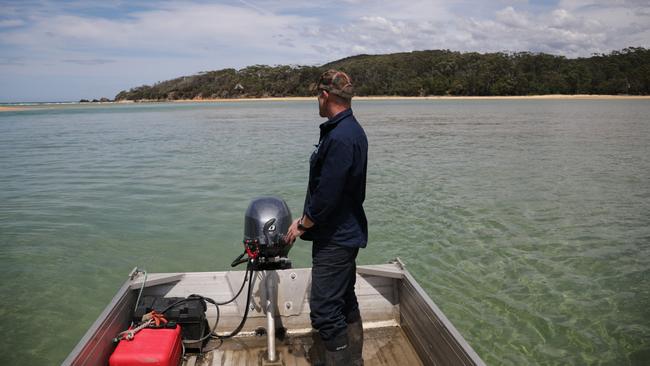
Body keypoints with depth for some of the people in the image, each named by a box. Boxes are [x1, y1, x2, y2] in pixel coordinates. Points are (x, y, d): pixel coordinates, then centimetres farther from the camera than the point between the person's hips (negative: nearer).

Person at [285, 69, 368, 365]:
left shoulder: (339, 138, -23)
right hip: (346, 233, 11)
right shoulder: (352, 130, 10)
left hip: (334, 239, -11)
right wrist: (309, 220, 18)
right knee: (346, 303, 21)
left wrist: (302, 223, -10)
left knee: (324, 312, -3)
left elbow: (326, 195, -25)